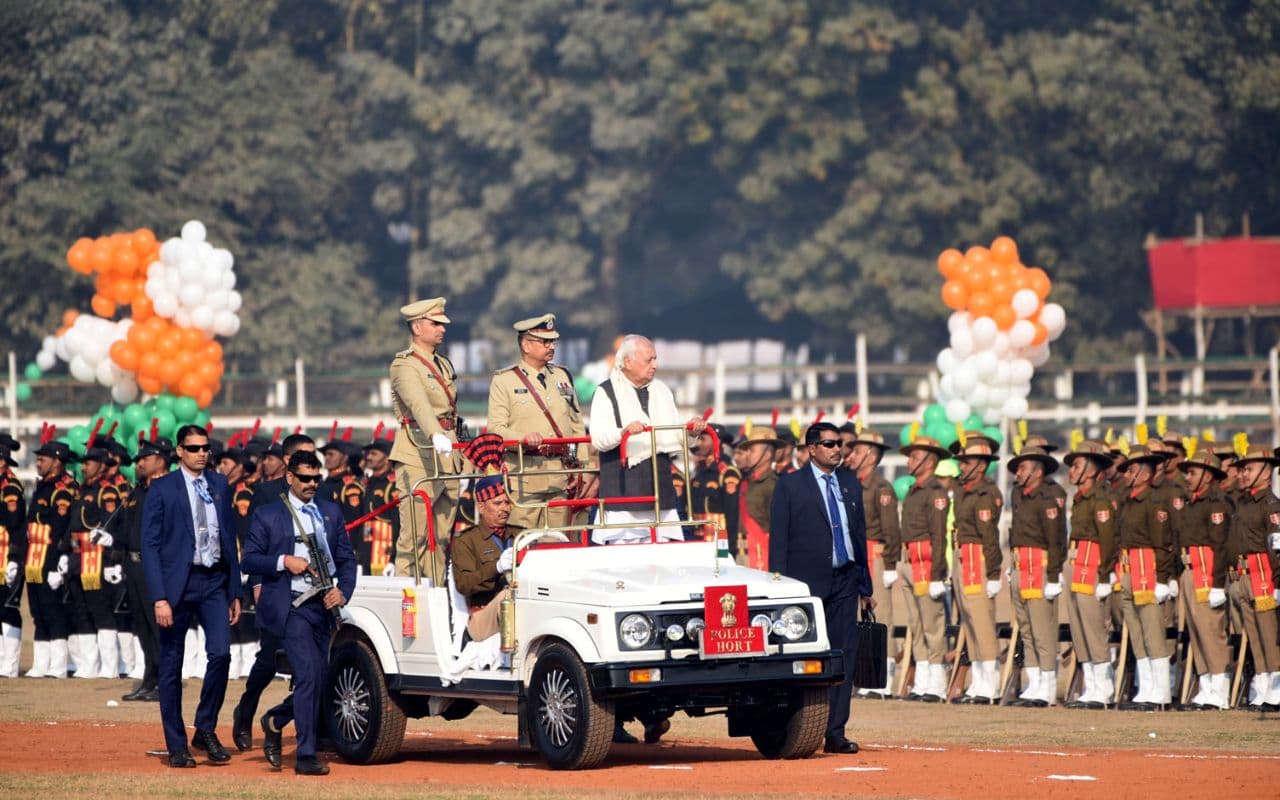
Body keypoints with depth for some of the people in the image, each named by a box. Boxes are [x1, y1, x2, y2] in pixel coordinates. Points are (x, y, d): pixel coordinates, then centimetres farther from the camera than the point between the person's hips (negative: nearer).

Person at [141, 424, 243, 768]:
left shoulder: (219, 485, 10)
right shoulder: (162, 489, -2)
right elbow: (150, 545, -6)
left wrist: (235, 591, 11)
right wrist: (159, 598, -14)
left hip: (213, 583, 3)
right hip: (176, 583, -3)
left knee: (221, 653, -13)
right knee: (171, 666, 3)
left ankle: (205, 730, 4)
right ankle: (177, 746, 11)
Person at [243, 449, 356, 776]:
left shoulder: (331, 513, 15)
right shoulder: (267, 515, 4)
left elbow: (346, 558, 14)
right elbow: (250, 559, 1)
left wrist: (342, 591, -3)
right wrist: (283, 562, -15)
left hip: (322, 606, 5)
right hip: (289, 606, -5)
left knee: (319, 681, 9)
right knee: (310, 674, -17)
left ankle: (275, 720, 36)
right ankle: (306, 756, -12)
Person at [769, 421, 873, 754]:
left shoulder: (850, 483, 15)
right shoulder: (790, 485, 0)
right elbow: (778, 540, -2)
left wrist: (866, 586, 17)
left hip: (844, 582, 5)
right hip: (808, 583, -5)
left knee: (844, 655, 1)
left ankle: (835, 733, 4)